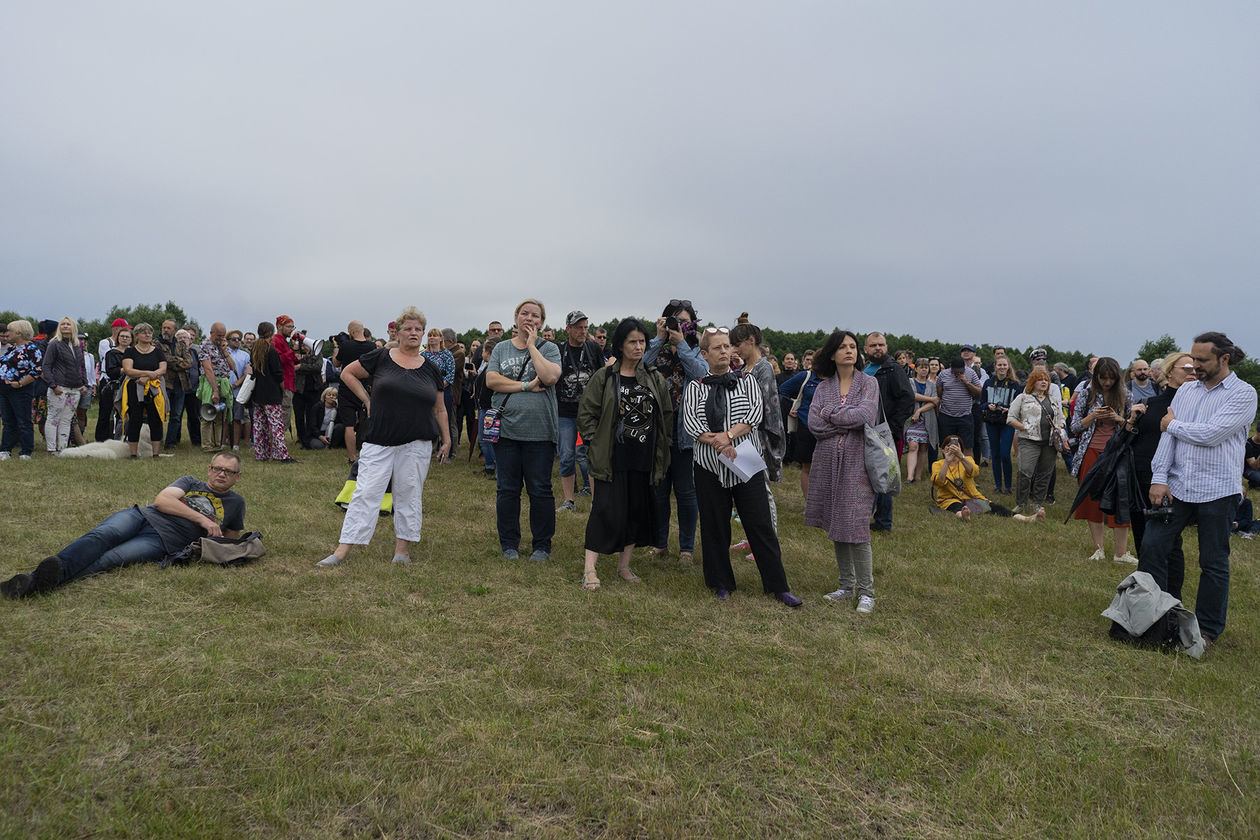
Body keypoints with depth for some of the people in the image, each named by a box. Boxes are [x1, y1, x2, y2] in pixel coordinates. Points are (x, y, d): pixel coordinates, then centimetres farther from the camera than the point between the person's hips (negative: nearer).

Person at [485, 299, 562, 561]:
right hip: (507, 429, 2)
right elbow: (491, 380, -3)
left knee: (540, 490, 4)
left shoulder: (549, 348, 4)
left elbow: (550, 377, -14)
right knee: (508, 490, 8)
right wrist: (526, 385, -11)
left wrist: (532, 345, -8)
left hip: (539, 431, -2)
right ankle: (509, 543, 21)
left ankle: (542, 545, 16)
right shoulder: (501, 348, 10)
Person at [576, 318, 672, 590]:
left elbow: (667, 416, 14)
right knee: (607, 510, -9)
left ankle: (624, 566, 23)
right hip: (612, 459, -4)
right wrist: (595, 443, -6)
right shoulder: (604, 377, -1)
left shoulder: (655, 379, 9)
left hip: (645, 460, 4)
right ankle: (589, 570, -3)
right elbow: (586, 413, 1)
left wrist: (661, 450, 7)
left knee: (637, 511, 9)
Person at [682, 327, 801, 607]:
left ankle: (779, 586, 7)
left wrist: (729, 435, -20)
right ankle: (721, 583, 21)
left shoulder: (747, 381, 9)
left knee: (761, 525, -1)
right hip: (709, 467, 0)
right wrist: (716, 442, -21)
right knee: (714, 526, 6)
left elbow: (756, 412, -7)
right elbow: (690, 422, -7)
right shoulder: (695, 387, 7)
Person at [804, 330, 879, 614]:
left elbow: (865, 415, -16)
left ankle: (866, 591, 5)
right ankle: (847, 585, 22)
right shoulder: (823, 387, 9)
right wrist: (847, 420, -9)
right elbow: (814, 424, -4)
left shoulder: (868, 383, 2)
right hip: (828, 461, 4)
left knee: (855, 527, -7)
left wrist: (830, 413, -6)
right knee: (835, 526, 9)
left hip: (856, 461, -4)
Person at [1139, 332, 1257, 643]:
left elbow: (1210, 434, -18)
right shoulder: (1186, 390, 11)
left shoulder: (1243, 394, -6)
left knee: (1214, 563, 7)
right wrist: (1159, 478, -4)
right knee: (1152, 547, 0)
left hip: (1218, 491, -4)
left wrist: (1173, 424, -3)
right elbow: (1167, 436, 5)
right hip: (1177, 486, 5)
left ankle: (1208, 629, 20)